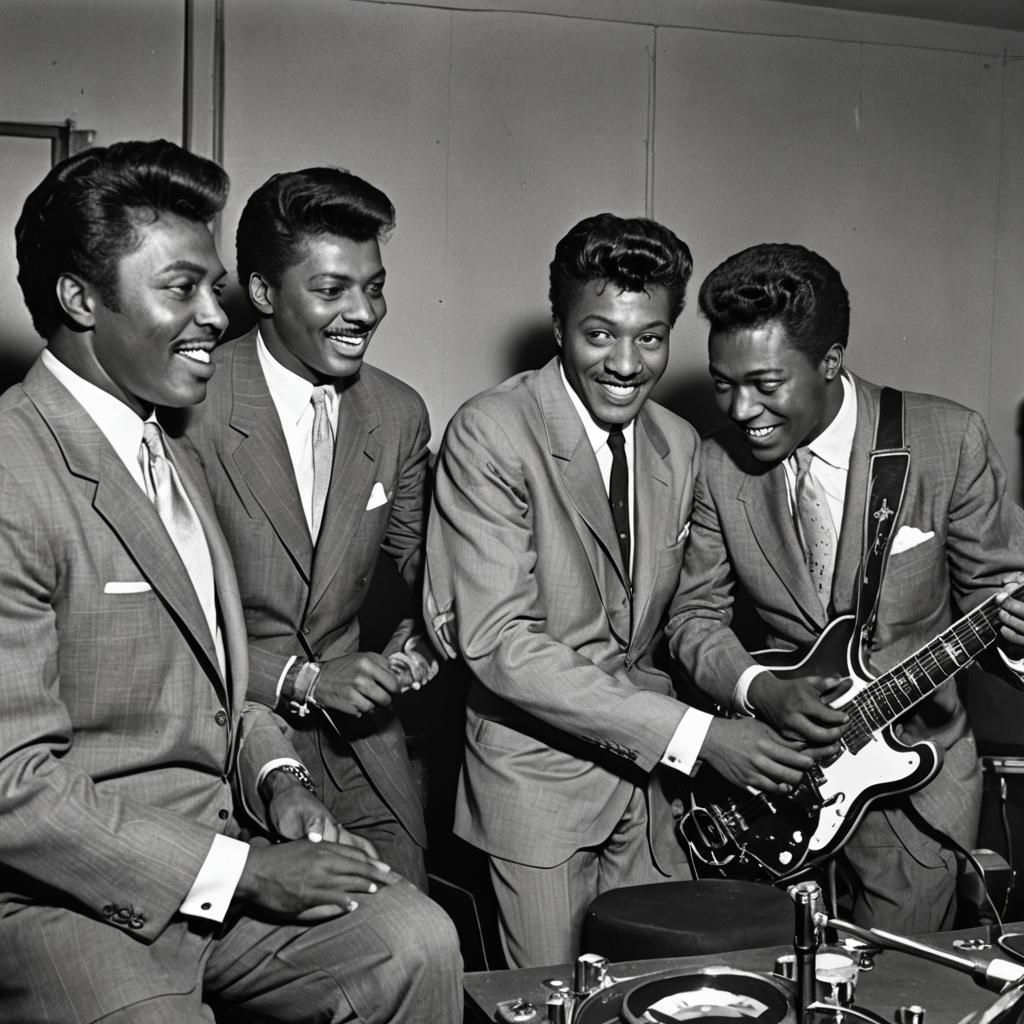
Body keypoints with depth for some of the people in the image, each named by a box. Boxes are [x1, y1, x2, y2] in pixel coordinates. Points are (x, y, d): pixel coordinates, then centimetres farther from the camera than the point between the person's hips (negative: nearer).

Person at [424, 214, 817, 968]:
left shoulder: (680, 445, 4)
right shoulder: (489, 434, -17)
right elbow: (499, 643, -23)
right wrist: (693, 735, -25)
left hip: (648, 770, 6)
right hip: (537, 775, -5)